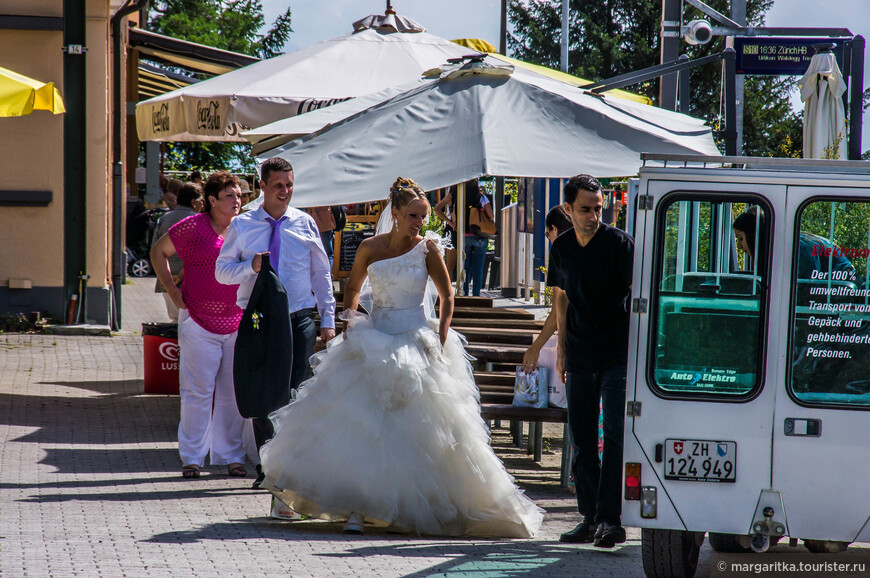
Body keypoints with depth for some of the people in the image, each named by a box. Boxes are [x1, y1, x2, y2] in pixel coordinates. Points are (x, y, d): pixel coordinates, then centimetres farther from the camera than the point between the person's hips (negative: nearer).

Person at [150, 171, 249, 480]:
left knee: (234, 392, 6)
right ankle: (192, 457, 6)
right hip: (199, 322, -3)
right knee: (198, 391, -2)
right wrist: (173, 292, 1)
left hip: (238, 324, 3)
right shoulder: (193, 227, -4)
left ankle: (231, 455, 16)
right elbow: (158, 252, 7)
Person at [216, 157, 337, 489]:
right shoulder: (242, 226, 6)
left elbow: (321, 273, 12)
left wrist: (328, 318, 7)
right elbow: (222, 271, 6)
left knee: (298, 393, -8)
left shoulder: (305, 224, 8)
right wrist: (250, 267, -14)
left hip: (300, 317, 0)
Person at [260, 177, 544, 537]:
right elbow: (352, 288, 18)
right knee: (362, 423, -5)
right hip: (374, 341, 2)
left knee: (420, 426, -4)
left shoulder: (426, 248, -3)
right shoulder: (370, 248, 3)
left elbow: (447, 297, 2)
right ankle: (356, 509, -4)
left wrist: (440, 339, -7)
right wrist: (350, 320, 2)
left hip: (417, 342, -2)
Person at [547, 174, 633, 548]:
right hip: (580, 359, 5)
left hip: (619, 355, -5)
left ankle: (610, 519, -14)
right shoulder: (561, 249, 8)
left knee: (615, 436, -12)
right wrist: (562, 349, 19)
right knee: (582, 441, 8)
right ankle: (590, 519, 15)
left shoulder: (619, 244, -8)